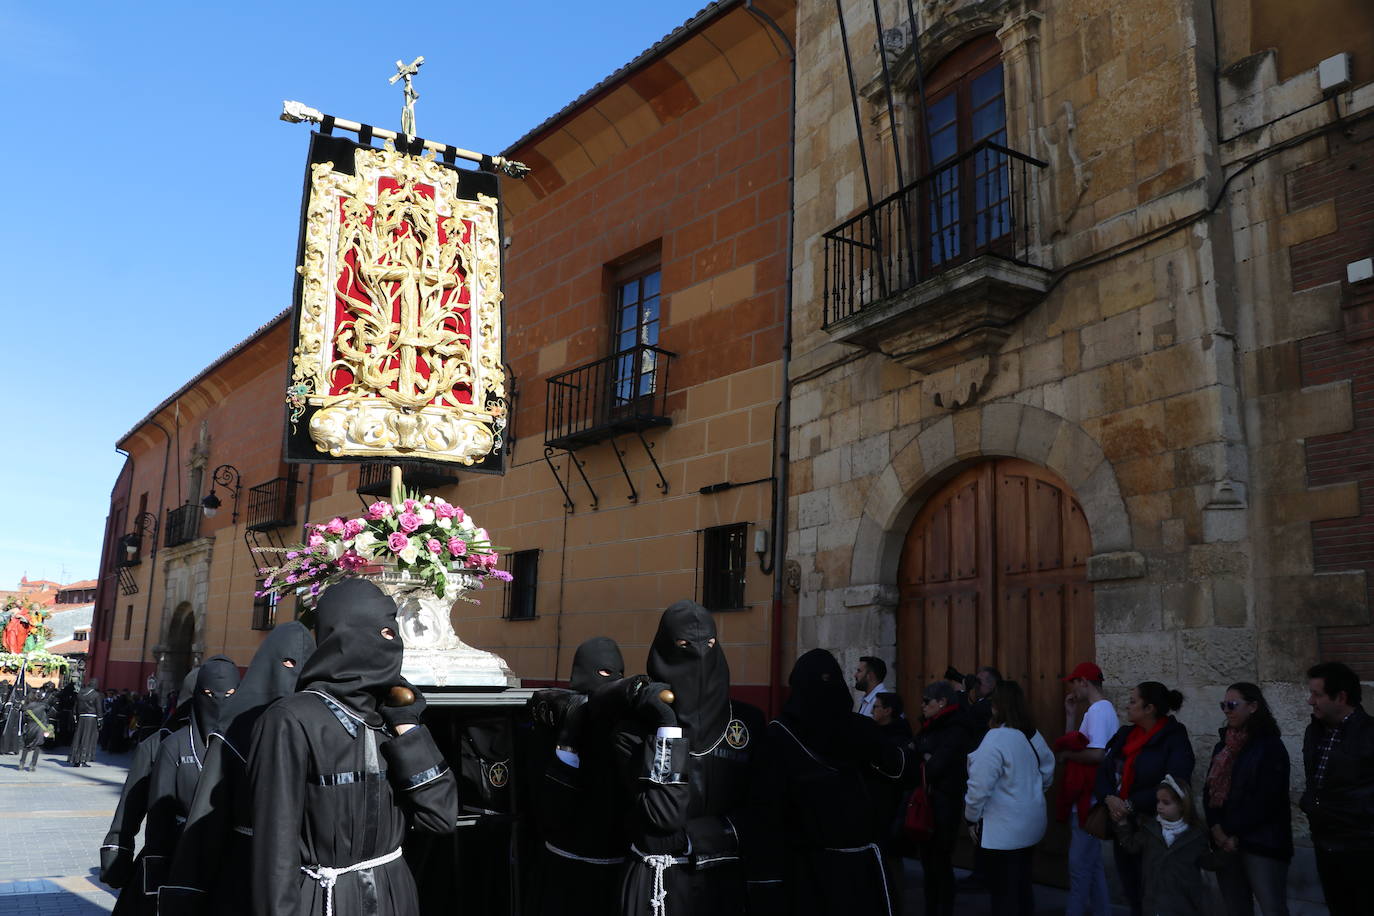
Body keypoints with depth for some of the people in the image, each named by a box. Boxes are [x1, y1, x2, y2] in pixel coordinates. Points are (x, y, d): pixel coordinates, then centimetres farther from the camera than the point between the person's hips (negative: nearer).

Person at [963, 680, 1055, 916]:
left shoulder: (996, 738, -22)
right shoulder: (1033, 736, 4)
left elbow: (980, 785, -22)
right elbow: (1048, 771, 17)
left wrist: (972, 818, -9)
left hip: (1002, 829, -8)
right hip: (1030, 823, 8)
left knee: (1003, 892, 1)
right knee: (1022, 886, 18)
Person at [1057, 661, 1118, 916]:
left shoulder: (1098, 710, -16)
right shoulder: (1098, 709, 15)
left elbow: (1096, 754, -27)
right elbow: (1075, 745, 16)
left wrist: (1065, 755, -13)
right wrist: (1070, 714, 10)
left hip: (1089, 799, -10)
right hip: (1087, 799, 10)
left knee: (1080, 862, -4)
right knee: (1092, 860, 17)